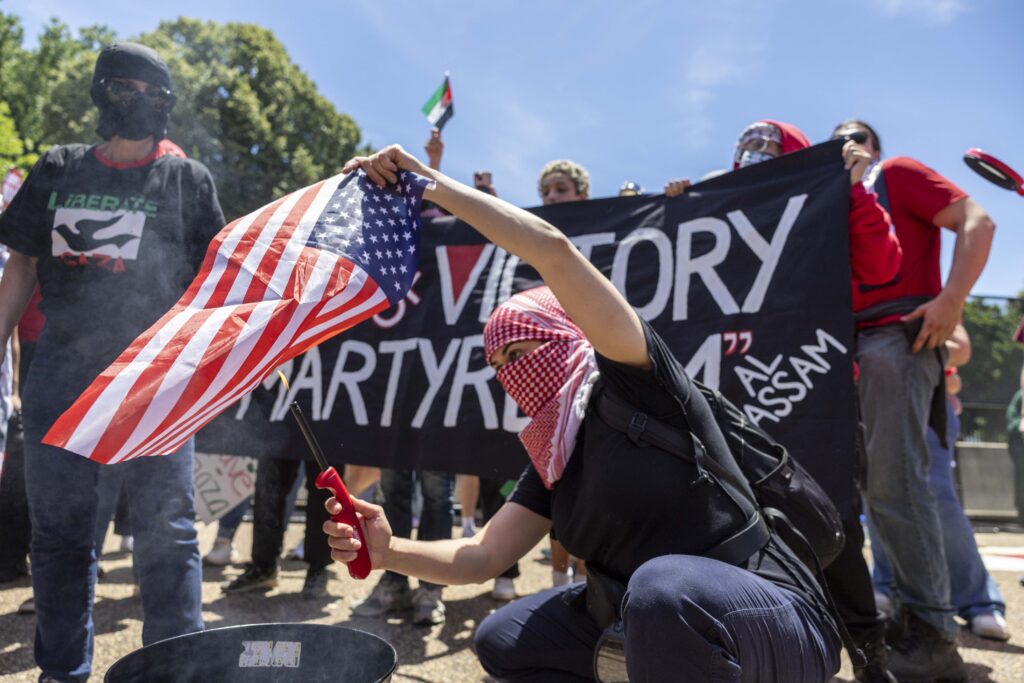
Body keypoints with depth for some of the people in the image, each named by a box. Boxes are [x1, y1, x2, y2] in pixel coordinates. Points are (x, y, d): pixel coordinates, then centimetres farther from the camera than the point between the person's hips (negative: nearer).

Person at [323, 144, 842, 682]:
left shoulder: (632, 384, -13)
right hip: (659, 626, 8)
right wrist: (390, 552, -11)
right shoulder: (550, 460, 10)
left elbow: (553, 248, -24)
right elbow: (484, 557, 7)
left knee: (664, 585, -41)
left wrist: (429, 183, -17)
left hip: (775, 624, -8)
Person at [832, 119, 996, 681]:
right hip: (853, 344, 8)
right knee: (876, 482, 8)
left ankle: (932, 638, -10)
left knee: (894, 480, -15)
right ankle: (913, 609, 19)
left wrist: (951, 300, -16)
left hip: (896, 336, -7)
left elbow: (977, 222, -4)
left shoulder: (896, 172, 9)